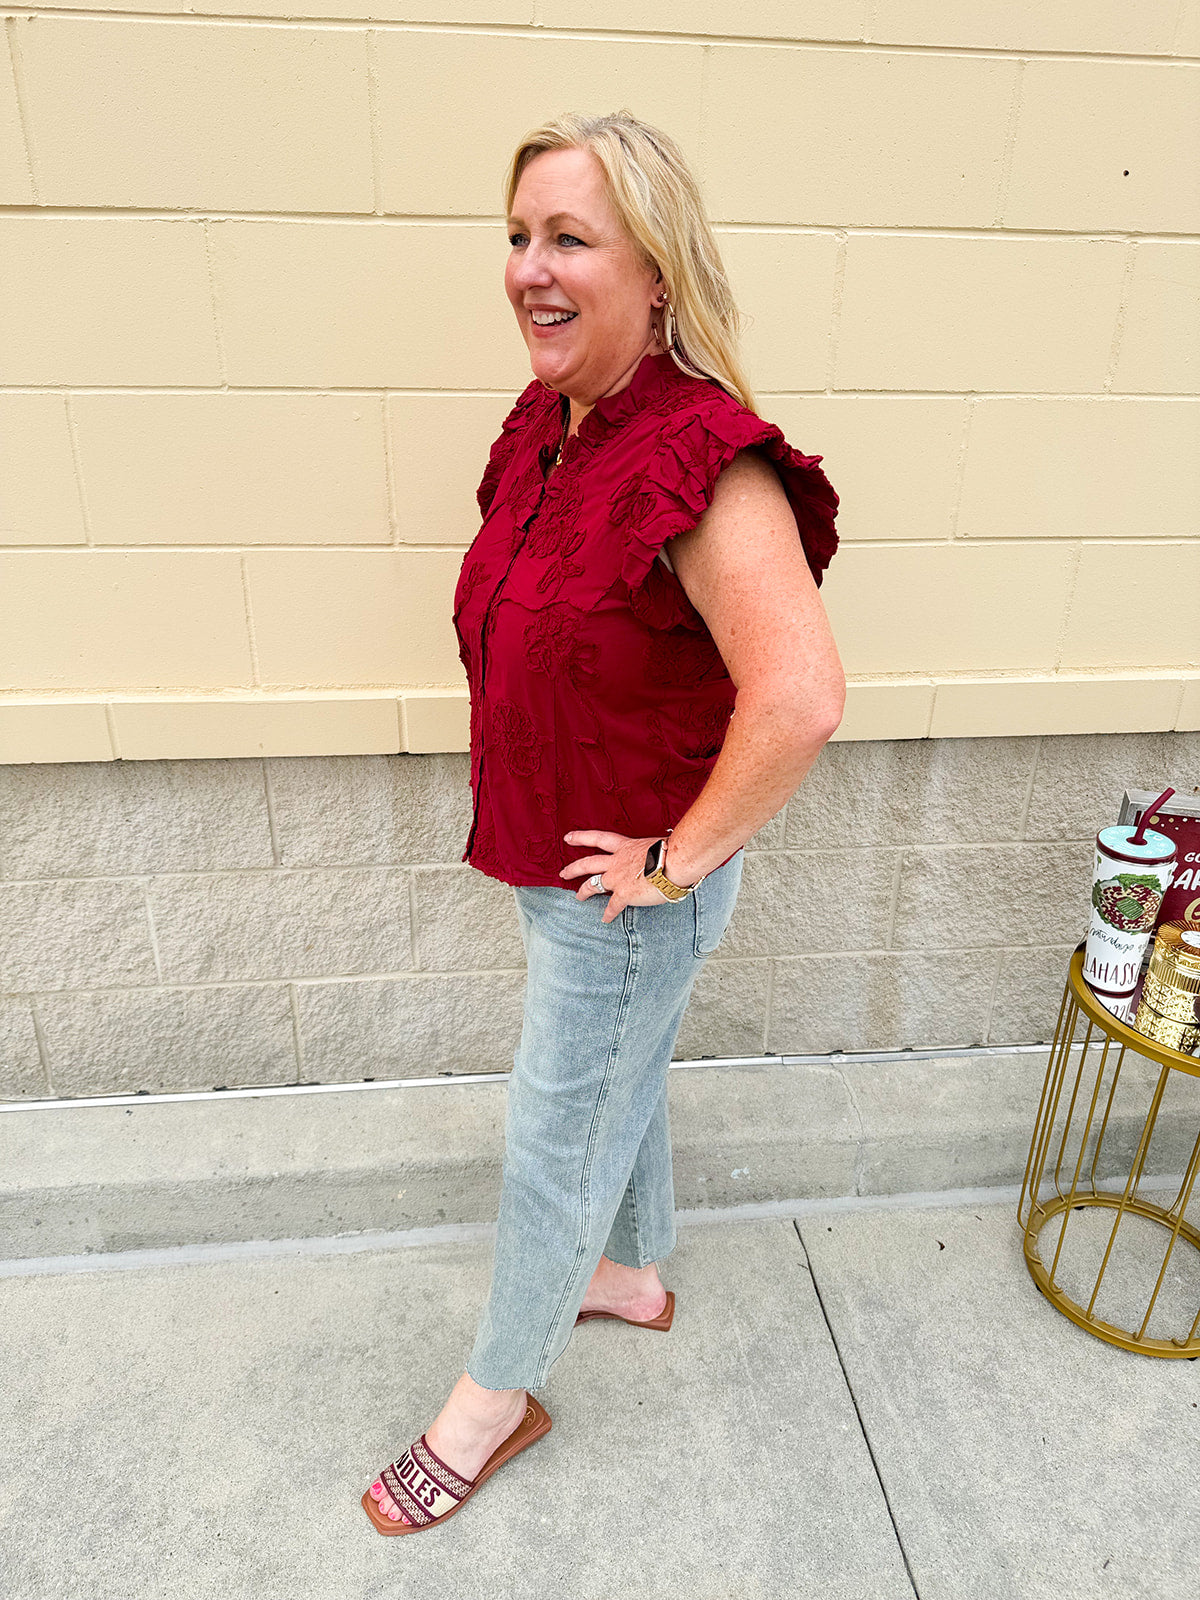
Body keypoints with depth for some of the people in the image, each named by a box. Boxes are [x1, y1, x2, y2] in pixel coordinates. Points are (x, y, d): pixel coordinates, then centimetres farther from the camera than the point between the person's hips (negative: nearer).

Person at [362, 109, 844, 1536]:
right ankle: (633, 1272, 55)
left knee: (554, 1138, 11)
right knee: (622, 1078, 27)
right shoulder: (547, 426, 1)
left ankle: (497, 1393, 38)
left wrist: (678, 858, -24)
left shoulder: (705, 463, -27)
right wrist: (521, 810, 13)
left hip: (627, 888, -8)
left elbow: (800, 700, -36)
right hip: (547, 854, 8)